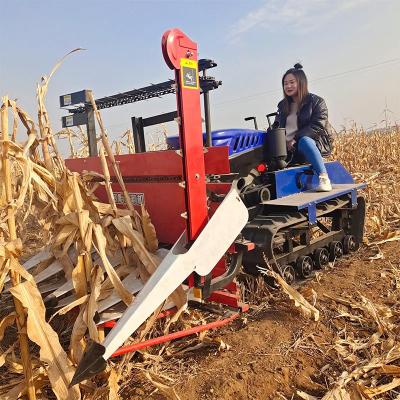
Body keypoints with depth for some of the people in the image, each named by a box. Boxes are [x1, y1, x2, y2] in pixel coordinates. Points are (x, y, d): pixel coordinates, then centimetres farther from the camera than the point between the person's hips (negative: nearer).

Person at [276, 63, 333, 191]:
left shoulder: (316, 102, 3)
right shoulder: (283, 105, 19)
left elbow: (317, 126, -10)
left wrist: (295, 139, -21)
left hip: (316, 143, -4)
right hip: (289, 148, 4)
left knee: (304, 141, -40)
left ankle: (324, 179, -49)